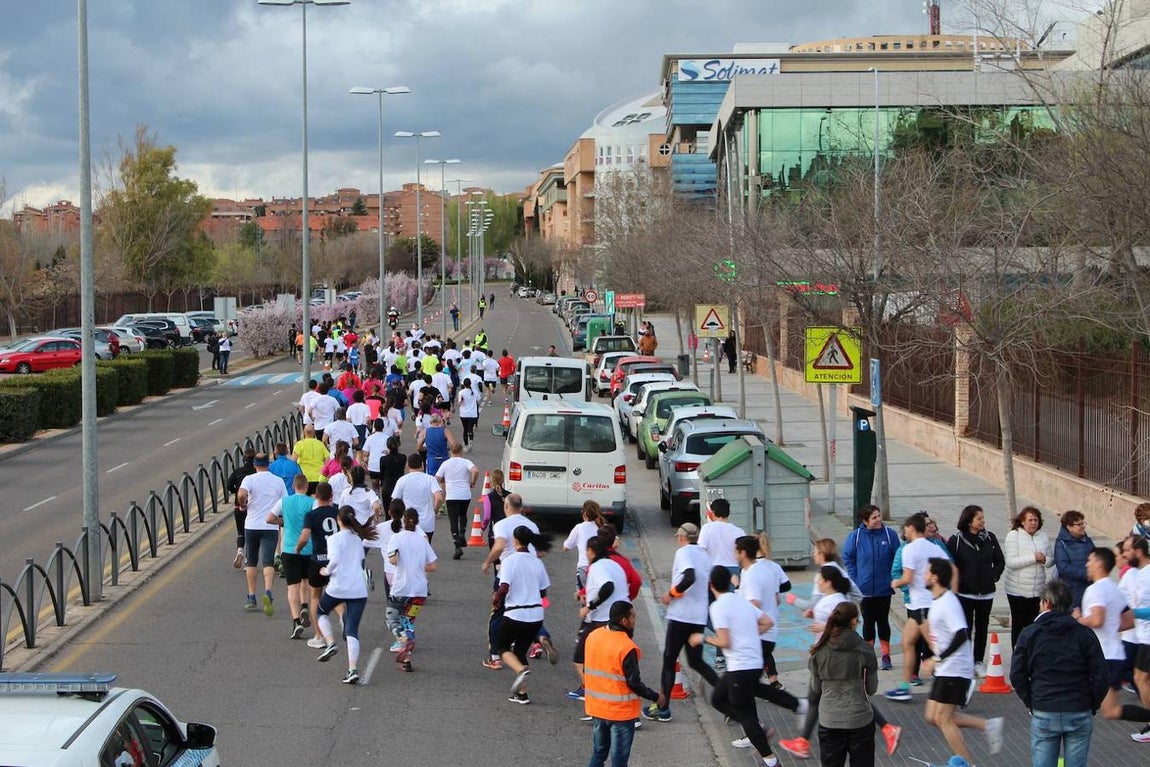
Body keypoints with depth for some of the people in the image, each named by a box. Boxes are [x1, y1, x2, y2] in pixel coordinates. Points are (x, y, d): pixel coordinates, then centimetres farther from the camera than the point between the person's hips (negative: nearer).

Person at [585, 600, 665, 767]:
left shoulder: (592, 636, -1)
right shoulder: (627, 648, -23)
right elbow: (634, 683, -19)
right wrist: (656, 697, -6)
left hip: (596, 708, 7)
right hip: (620, 712, -7)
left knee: (598, 753, 19)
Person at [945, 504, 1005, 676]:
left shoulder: (989, 538, 4)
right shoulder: (956, 540, -7)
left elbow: (1000, 561, 11)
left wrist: (994, 576, -1)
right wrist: (958, 580, -14)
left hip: (986, 592, 4)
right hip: (965, 593, -4)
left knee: (982, 628, 10)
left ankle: (978, 662, 19)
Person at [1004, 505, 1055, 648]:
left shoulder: (1043, 537, 6)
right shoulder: (1013, 536, -7)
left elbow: (1051, 560, 10)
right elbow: (1011, 562, -17)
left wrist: (1045, 560, -13)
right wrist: (1033, 558, -20)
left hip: (1038, 590, 4)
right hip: (1018, 590, -4)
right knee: (1018, 626, 4)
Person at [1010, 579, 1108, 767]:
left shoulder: (1029, 634, -2)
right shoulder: (1085, 634, -2)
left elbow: (1017, 676, 0)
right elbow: (1101, 677, -4)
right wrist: (1092, 705, 9)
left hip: (1043, 715, 0)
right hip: (1079, 715, 0)